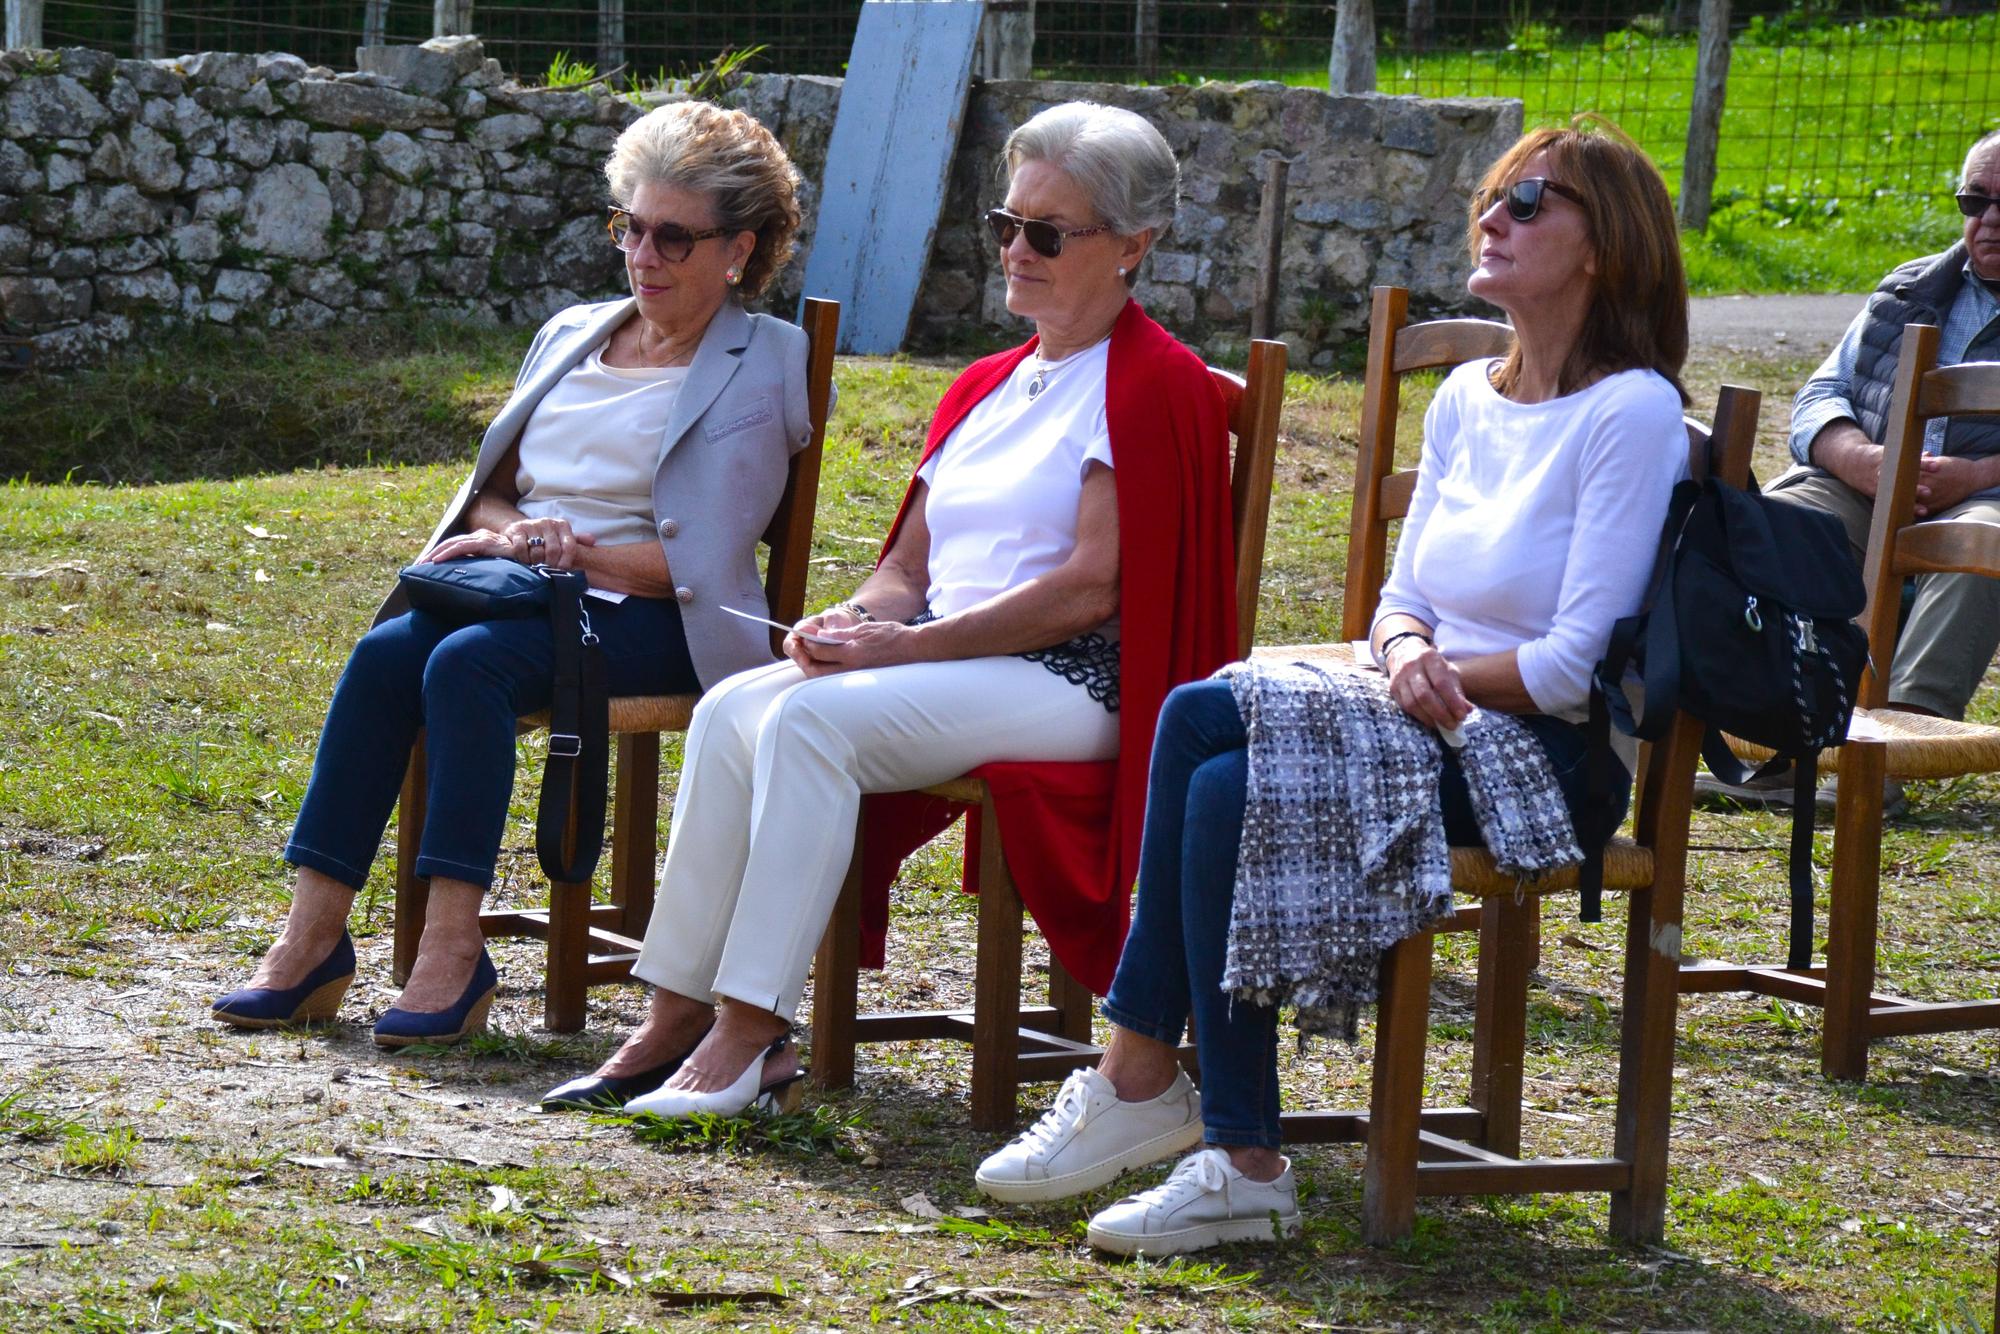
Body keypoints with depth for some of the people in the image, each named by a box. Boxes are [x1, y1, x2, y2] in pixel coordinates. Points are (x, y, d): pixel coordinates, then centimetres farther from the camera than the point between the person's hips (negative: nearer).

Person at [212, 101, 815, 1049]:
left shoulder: (754, 373, 1)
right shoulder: (572, 336, 21)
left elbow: (697, 563, -7)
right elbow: (492, 490, 22)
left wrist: (572, 552, -15)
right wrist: (507, 535, -1)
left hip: (646, 614, -6)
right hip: (523, 588, 6)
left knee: (467, 661, -33)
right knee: (387, 650, -26)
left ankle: (454, 953, -36)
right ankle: (311, 938, -29)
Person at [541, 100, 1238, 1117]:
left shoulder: (1152, 383, -6)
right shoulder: (986, 389, 22)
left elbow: (1091, 586, -16)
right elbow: (911, 562, 21)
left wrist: (906, 645, -17)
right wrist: (855, 621, -4)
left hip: (1074, 680, -8)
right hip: (951, 662, 8)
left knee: (813, 718, -29)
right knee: (731, 711, -16)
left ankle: (750, 1034, -28)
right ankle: (677, 1015, -18)